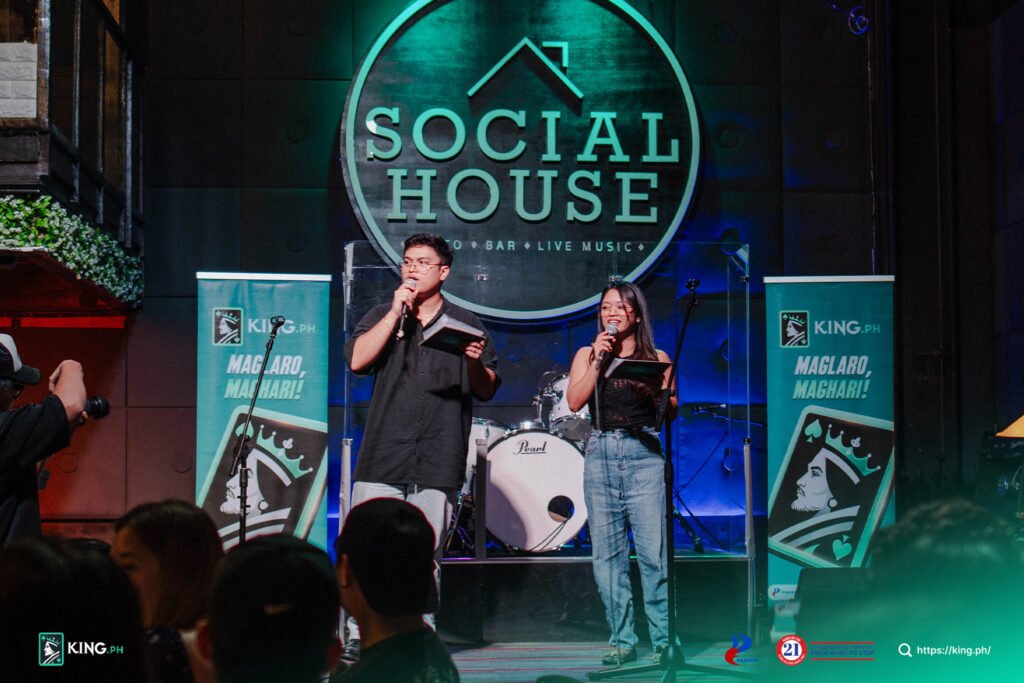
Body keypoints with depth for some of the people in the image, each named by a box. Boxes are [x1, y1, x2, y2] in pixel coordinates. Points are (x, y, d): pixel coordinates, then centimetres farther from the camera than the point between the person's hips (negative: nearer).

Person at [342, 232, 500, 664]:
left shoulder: (466, 324, 13)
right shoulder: (382, 316, 14)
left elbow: (487, 391, 12)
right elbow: (357, 360, -4)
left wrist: (476, 363, -9)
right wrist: (396, 312, -5)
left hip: (439, 459, 0)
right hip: (385, 452, 0)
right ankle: (358, 635, 2)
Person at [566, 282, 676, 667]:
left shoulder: (656, 358, 11)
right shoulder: (587, 355, 14)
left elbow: (673, 409, 4)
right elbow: (574, 401, -1)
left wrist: (653, 389, -14)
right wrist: (599, 360, -5)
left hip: (644, 453, -2)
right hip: (600, 455, 2)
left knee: (654, 553, -8)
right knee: (607, 555, 2)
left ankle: (664, 640, -3)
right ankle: (622, 641, 9)